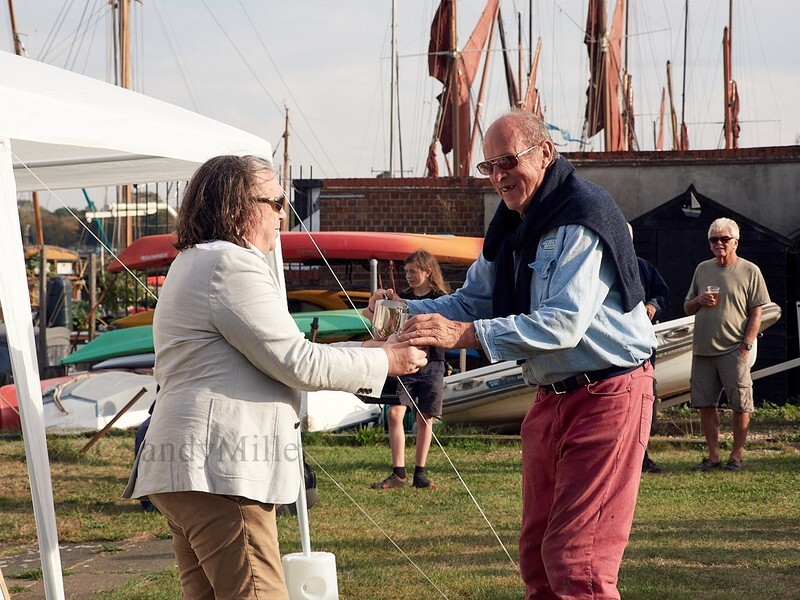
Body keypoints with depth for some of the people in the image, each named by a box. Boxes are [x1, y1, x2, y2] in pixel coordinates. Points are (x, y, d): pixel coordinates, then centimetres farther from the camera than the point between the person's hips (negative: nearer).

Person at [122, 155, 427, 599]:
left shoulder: (195, 263, 23)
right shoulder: (231, 265, -11)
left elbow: (274, 357, 27)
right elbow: (297, 363, -12)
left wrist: (364, 353, 23)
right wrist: (383, 362, 0)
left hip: (186, 468, 11)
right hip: (218, 471, -11)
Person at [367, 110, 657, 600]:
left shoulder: (582, 217, -17)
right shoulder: (511, 227, 13)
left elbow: (564, 322, -28)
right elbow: (473, 301, 14)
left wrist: (467, 334, -35)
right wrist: (409, 313, -6)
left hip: (606, 394, -9)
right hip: (551, 395, 9)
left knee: (575, 560, -13)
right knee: (537, 555, 12)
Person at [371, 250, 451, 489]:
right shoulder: (402, 297, 11)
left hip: (430, 364, -2)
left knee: (425, 419, 2)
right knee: (395, 413, -12)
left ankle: (420, 472, 11)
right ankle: (398, 473, -12)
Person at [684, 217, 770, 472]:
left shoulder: (750, 271, 1)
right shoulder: (703, 269, 14)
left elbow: (756, 314, -2)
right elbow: (687, 308, 21)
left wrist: (746, 346, -10)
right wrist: (699, 301, -2)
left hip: (734, 350, -4)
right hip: (702, 349, 4)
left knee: (740, 405, -2)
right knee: (705, 403, 5)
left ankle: (736, 455, 8)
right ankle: (713, 456, 13)